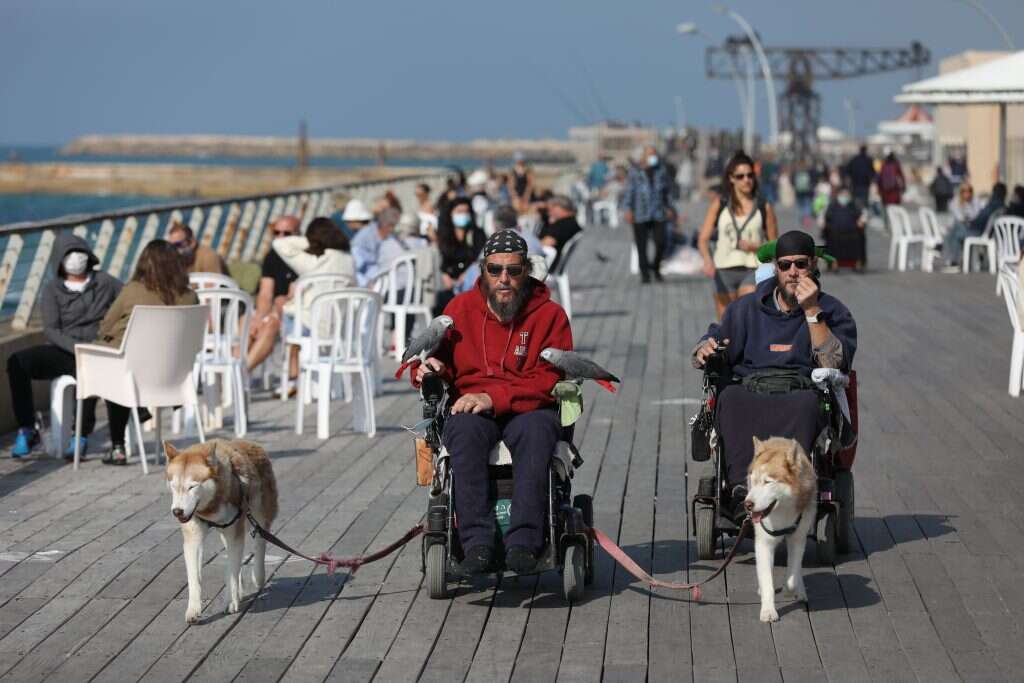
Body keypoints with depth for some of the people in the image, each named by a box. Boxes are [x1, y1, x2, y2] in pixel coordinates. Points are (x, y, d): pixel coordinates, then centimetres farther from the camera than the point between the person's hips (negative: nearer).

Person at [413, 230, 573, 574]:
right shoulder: (460, 309, 12)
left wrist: (494, 398, -19)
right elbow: (440, 361, 18)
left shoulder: (550, 314, 3)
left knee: (536, 430, -37)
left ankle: (524, 542, -44)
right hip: (472, 411, 2)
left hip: (528, 412, -1)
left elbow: (549, 381, -7)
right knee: (464, 430, -35)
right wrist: (428, 370, -8)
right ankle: (477, 541, -41)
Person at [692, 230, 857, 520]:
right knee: (730, 398, -34)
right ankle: (743, 490, -52)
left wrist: (812, 312, -8)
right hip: (750, 393, 2)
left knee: (805, 403, -38)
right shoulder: (746, 308, 23)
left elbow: (835, 365, -2)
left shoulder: (833, 312, 14)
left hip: (802, 394, -2)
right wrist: (705, 350, -6)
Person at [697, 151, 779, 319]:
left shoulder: (764, 207, 3)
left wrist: (755, 247, -13)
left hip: (753, 269, -2)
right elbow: (703, 239, 0)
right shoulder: (719, 204, 4)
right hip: (724, 270, 2)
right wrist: (708, 260, -20)